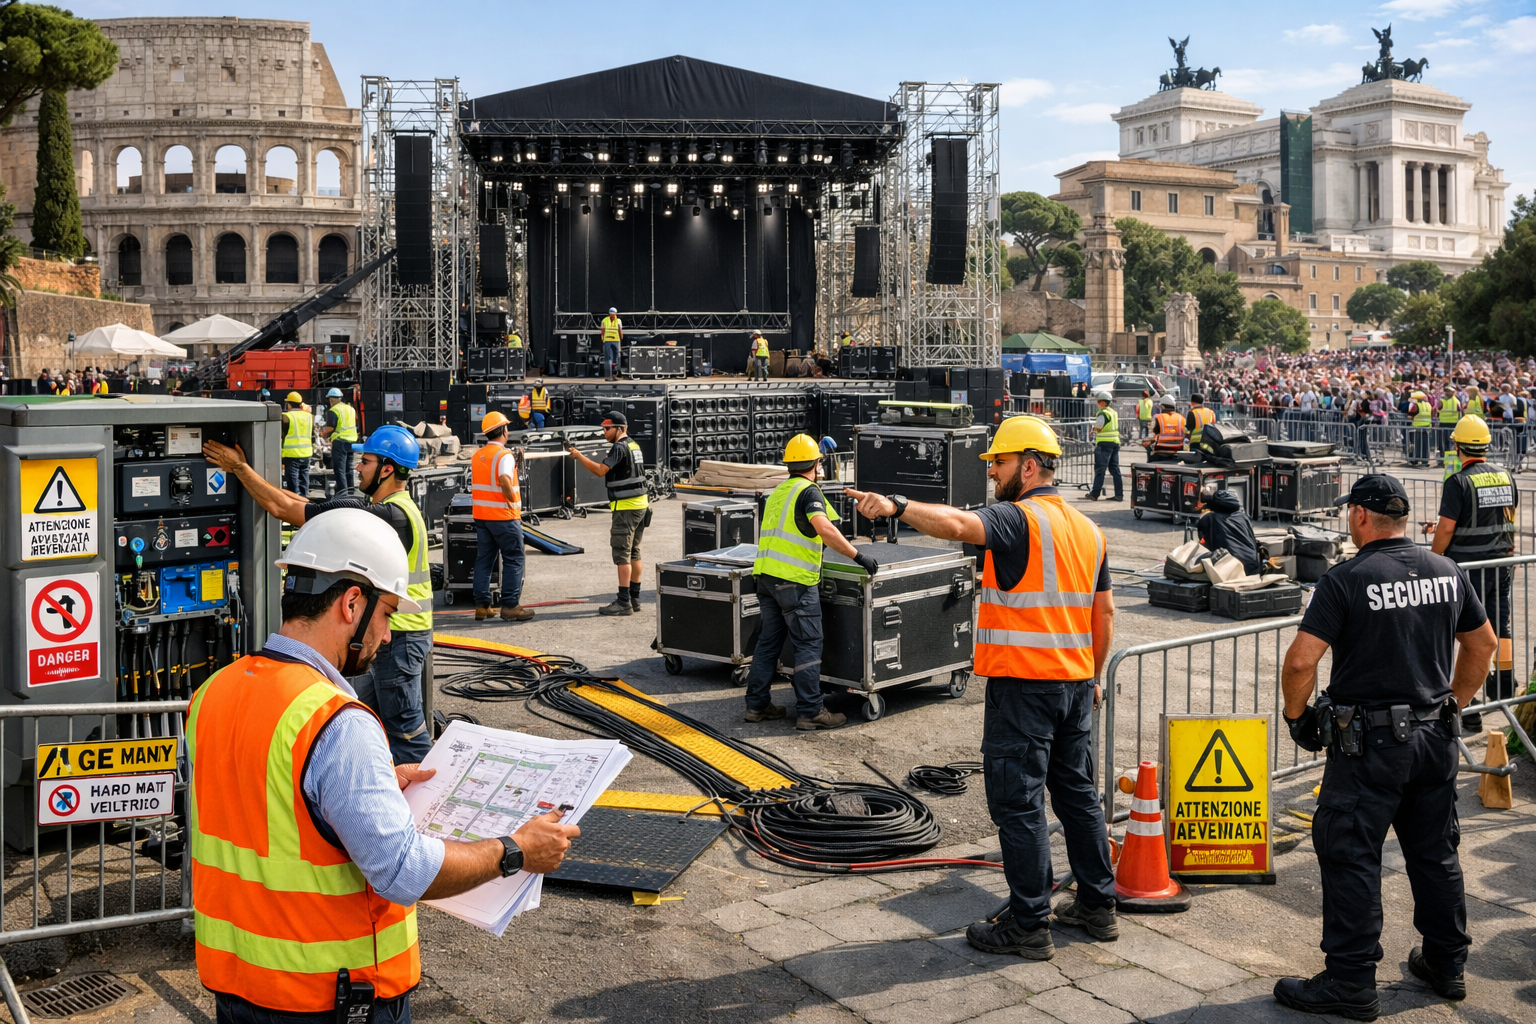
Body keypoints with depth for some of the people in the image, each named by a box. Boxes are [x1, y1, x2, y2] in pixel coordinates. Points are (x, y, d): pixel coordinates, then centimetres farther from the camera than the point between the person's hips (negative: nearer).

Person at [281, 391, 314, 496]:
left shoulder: (286, 417, -9)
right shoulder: (309, 416, 10)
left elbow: (282, 437, -7)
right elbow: (313, 436, 17)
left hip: (291, 455, -6)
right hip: (306, 454, 6)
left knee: (293, 482, -2)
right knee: (304, 480, 13)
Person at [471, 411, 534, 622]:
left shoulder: (477, 456, 11)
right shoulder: (505, 455, -14)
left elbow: (474, 485, 14)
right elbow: (504, 480, -29)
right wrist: (513, 500, -18)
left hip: (481, 515, 7)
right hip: (503, 516, -7)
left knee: (483, 560, 11)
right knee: (513, 559, 1)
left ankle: (481, 606, 12)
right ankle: (510, 606, 0)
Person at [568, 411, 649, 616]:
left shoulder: (620, 448, -14)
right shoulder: (633, 445, 15)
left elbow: (600, 470, -19)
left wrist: (578, 456, -11)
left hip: (626, 507, -10)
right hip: (640, 505, 10)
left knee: (622, 554, -8)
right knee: (634, 553, 13)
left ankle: (624, 602, -8)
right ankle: (634, 598, 17)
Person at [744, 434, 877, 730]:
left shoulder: (777, 492, 18)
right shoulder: (808, 491, -8)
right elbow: (824, 529, -23)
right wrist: (857, 556, -21)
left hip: (766, 575, 8)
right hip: (795, 580, -8)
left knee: (768, 640, 14)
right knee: (808, 645, -3)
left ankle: (757, 704, 18)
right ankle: (810, 712, -2)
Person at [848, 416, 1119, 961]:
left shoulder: (1019, 519, -12)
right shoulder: (1087, 528, 13)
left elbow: (957, 524, -34)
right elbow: (1104, 612, 17)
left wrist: (896, 505, -40)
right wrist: (1093, 677, 24)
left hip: (1023, 684, -8)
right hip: (1075, 683, 9)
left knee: (1018, 803, -1)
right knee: (1077, 793, 18)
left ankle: (1028, 925, 5)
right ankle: (1098, 906, 27)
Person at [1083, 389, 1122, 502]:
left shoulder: (1103, 413, -12)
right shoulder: (1114, 412, 16)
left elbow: (1098, 428, -9)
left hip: (1104, 443, -9)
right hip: (1115, 443, 9)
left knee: (1100, 469, -6)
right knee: (1115, 469, 9)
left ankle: (1094, 494, -5)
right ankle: (1119, 494, 7)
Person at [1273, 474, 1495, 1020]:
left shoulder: (1346, 579, -15)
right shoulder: (1447, 571, 4)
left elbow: (1300, 662, -21)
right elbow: (1483, 643, 16)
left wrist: (1295, 713, -4)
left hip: (1370, 743, -6)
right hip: (1436, 737, 7)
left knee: (1350, 856, 1)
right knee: (1436, 851, 19)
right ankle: (1446, 964, 32)